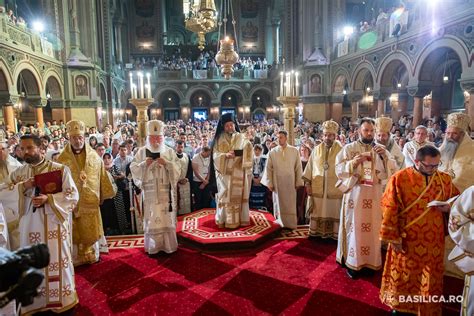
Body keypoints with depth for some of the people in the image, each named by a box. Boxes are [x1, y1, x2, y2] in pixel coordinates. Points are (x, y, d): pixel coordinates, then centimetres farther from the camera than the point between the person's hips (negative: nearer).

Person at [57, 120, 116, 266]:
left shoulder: (94, 156, 0)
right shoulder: (62, 158, -6)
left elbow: (102, 176, 5)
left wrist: (105, 194, 8)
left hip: (91, 200, 2)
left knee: (91, 231, 13)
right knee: (75, 233, 9)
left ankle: (92, 256, 30)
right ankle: (77, 259, 25)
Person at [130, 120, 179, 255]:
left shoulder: (169, 151, 3)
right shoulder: (142, 151, 4)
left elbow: (177, 169, -1)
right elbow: (133, 168, 2)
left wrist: (166, 163, -18)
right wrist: (144, 164, -15)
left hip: (166, 191, 0)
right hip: (150, 191, 0)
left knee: (167, 218, 5)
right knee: (151, 218, 4)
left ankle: (168, 245, 17)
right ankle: (153, 247, 16)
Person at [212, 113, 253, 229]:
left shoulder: (241, 137, 6)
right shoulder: (219, 139, 5)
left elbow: (249, 151, -6)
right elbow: (215, 155, -4)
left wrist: (237, 152, -26)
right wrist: (225, 155, -23)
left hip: (238, 172, 1)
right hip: (224, 171, 0)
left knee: (237, 195, 3)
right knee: (225, 195, 0)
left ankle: (238, 219, 10)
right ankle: (223, 219, 6)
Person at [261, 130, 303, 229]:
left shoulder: (295, 151, -1)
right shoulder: (272, 152, -1)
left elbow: (298, 167, 0)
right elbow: (268, 168, 0)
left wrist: (298, 182, -3)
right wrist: (269, 183, -3)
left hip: (290, 182, 0)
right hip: (277, 182, 0)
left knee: (290, 204, 6)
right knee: (279, 203, 8)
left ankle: (290, 224, 18)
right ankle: (281, 223, 20)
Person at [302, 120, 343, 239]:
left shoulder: (341, 150, -3)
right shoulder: (316, 150, 5)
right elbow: (310, 167, 7)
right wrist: (307, 182, 2)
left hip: (335, 188, -2)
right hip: (317, 188, 2)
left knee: (333, 211, 5)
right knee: (318, 211, 8)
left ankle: (335, 233, 16)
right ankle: (316, 232, 19)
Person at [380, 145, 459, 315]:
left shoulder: (445, 179, 0)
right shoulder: (400, 178, -12)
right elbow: (390, 210, -11)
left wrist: (448, 207, -11)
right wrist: (393, 237, -12)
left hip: (434, 241, 3)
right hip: (407, 240, -3)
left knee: (431, 280, 15)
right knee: (404, 277, 14)